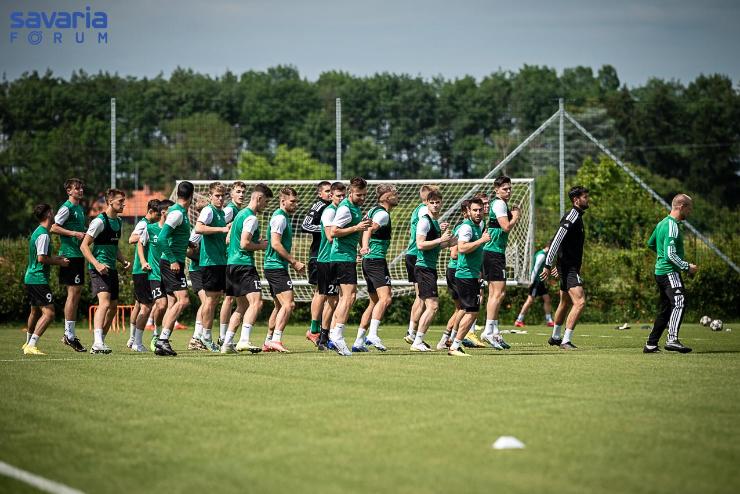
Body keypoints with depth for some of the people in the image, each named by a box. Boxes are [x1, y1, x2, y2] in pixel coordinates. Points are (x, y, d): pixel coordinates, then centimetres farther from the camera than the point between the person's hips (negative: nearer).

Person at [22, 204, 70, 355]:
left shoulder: (37, 232, 15)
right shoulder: (43, 235, -16)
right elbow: (41, 258, -22)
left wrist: (55, 258, 19)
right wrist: (59, 262, -11)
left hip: (30, 278, 11)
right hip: (39, 279, -11)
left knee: (35, 311, 26)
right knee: (49, 313, -15)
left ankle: (28, 343, 40)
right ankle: (31, 346, -21)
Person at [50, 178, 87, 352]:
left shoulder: (80, 208, 18)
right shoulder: (66, 208, -9)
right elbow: (54, 228, -15)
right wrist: (74, 233, -20)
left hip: (78, 254, 9)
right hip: (69, 254, -9)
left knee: (77, 292, 10)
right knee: (73, 293, -10)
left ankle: (69, 333, 16)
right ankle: (69, 335, -8)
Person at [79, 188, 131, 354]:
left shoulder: (118, 222, 15)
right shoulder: (100, 221, -11)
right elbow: (84, 246, -13)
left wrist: (123, 261, 11)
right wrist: (97, 264, -24)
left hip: (112, 268, 9)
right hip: (100, 268, -9)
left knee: (113, 306, 12)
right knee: (105, 302, -24)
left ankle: (100, 341, 23)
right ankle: (98, 343, -34)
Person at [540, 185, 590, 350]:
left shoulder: (577, 216, 15)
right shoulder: (572, 216, -16)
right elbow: (557, 241, -22)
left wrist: (559, 265, 32)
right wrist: (548, 266, -26)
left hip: (570, 267, 11)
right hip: (569, 268, -11)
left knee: (565, 303, 21)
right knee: (579, 302, -18)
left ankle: (555, 337, 34)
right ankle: (566, 341, -20)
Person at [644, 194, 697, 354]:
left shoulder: (663, 223, 16)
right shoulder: (673, 226, -15)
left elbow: (651, 244, 30)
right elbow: (670, 255, -21)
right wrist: (687, 267, -14)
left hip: (660, 272, 10)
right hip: (670, 272, -10)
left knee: (665, 309, 13)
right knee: (679, 302, -22)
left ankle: (651, 344, 16)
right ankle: (672, 339, -35)